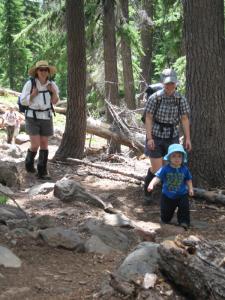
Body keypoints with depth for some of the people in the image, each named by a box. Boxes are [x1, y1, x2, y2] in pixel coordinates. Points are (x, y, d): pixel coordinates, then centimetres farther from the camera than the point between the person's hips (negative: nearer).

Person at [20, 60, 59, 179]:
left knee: (44, 144, 2)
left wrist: (53, 91, -14)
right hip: (32, 117, -3)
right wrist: (33, 94, -25)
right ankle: (29, 162, 23)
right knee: (35, 145, -9)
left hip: (46, 118, 3)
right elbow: (23, 101, -8)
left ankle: (42, 172, 10)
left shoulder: (52, 84, -4)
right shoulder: (30, 84, -14)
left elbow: (55, 101, 6)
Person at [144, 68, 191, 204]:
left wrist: (188, 138, -9)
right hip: (156, 136, -3)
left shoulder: (181, 99, -5)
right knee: (156, 168, -5)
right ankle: (147, 191, 20)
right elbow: (149, 118, -10)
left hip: (172, 137, 3)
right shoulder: (155, 98, -12)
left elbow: (185, 119, -3)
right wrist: (149, 138, -15)